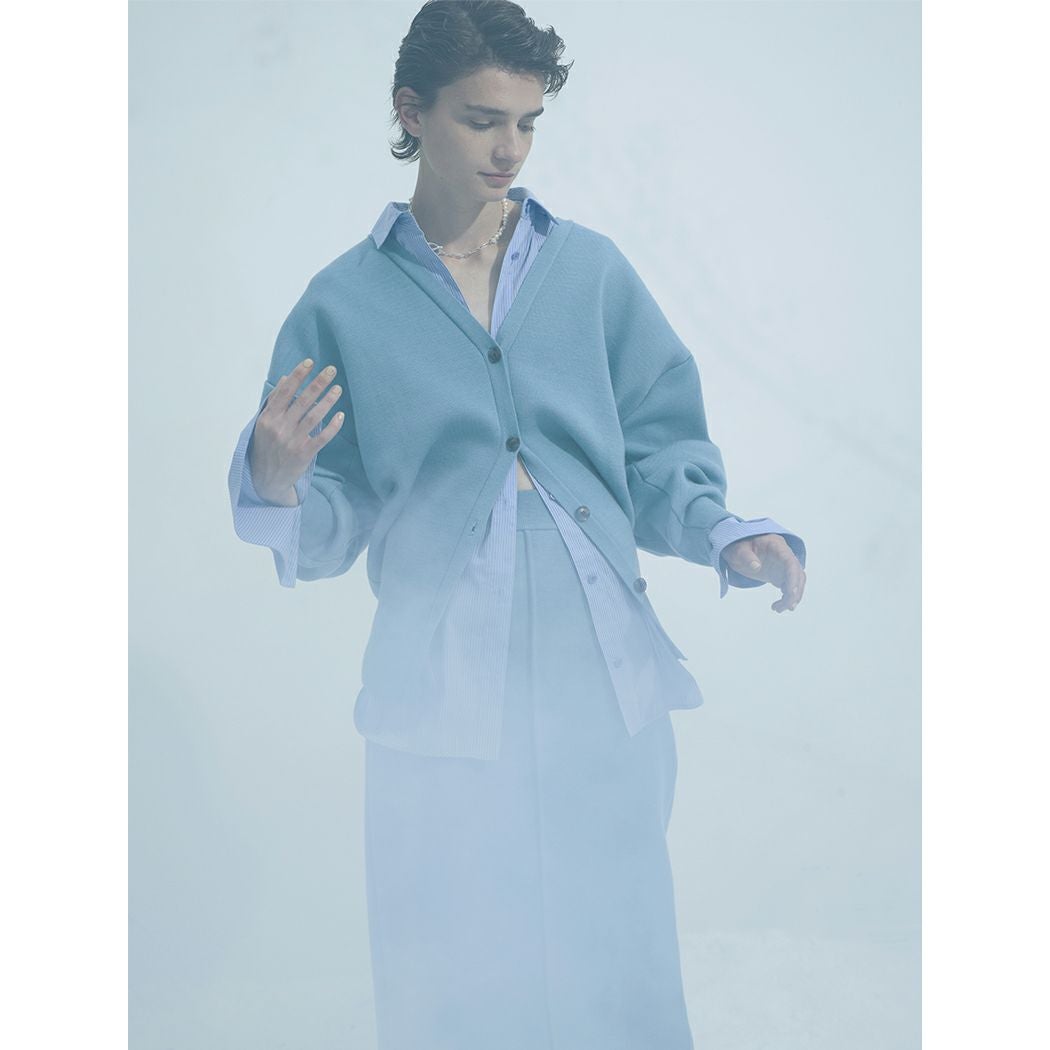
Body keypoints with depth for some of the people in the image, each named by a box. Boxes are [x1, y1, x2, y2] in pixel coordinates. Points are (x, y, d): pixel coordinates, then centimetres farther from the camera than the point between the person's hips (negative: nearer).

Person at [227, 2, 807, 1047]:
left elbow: (656, 449, 10)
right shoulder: (346, 302, 4)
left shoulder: (589, 270, 8)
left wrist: (724, 535, -8)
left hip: (605, 682, 1)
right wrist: (275, 484, -17)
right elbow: (327, 534, 4)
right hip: (444, 696, -1)